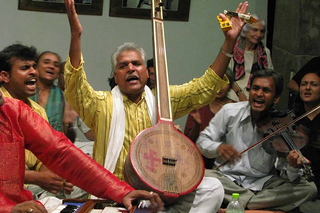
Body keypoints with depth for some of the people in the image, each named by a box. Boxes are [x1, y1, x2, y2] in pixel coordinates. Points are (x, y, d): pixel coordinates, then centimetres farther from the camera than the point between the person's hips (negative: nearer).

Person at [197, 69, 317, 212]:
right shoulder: (230, 112, -3)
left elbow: (286, 176, -7)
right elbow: (202, 141, 1)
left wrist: (293, 167, -33)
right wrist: (218, 147, -23)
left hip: (262, 182, 0)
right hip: (227, 177, 0)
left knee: (309, 188, -19)